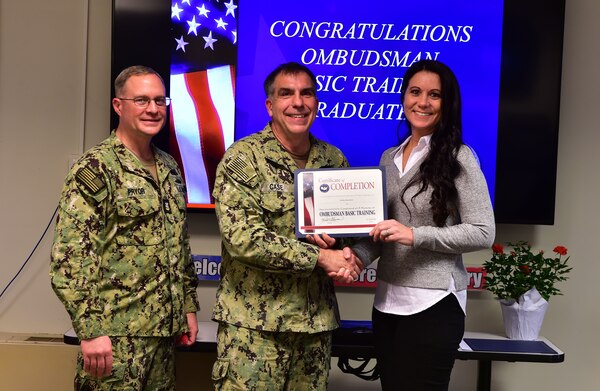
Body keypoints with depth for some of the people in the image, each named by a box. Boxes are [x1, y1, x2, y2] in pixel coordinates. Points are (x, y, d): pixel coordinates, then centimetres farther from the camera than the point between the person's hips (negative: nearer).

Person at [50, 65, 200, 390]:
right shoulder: (95, 168, -11)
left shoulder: (169, 167, 12)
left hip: (165, 328, 7)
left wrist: (189, 306, 15)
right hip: (118, 336, -7)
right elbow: (69, 256, -16)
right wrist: (90, 330, -20)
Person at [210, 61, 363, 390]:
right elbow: (240, 236, -18)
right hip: (253, 322, -4)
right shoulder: (243, 158, -9)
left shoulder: (334, 160, 7)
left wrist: (351, 256, -9)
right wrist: (319, 256, -16)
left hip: (317, 320, 5)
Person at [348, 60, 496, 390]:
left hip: (433, 302, -6)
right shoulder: (389, 157, 10)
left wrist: (415, 235, -21)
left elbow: (483, 233, -11)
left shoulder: (459, 157, -8)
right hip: (386, 299, 6)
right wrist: (358, 255, -6)